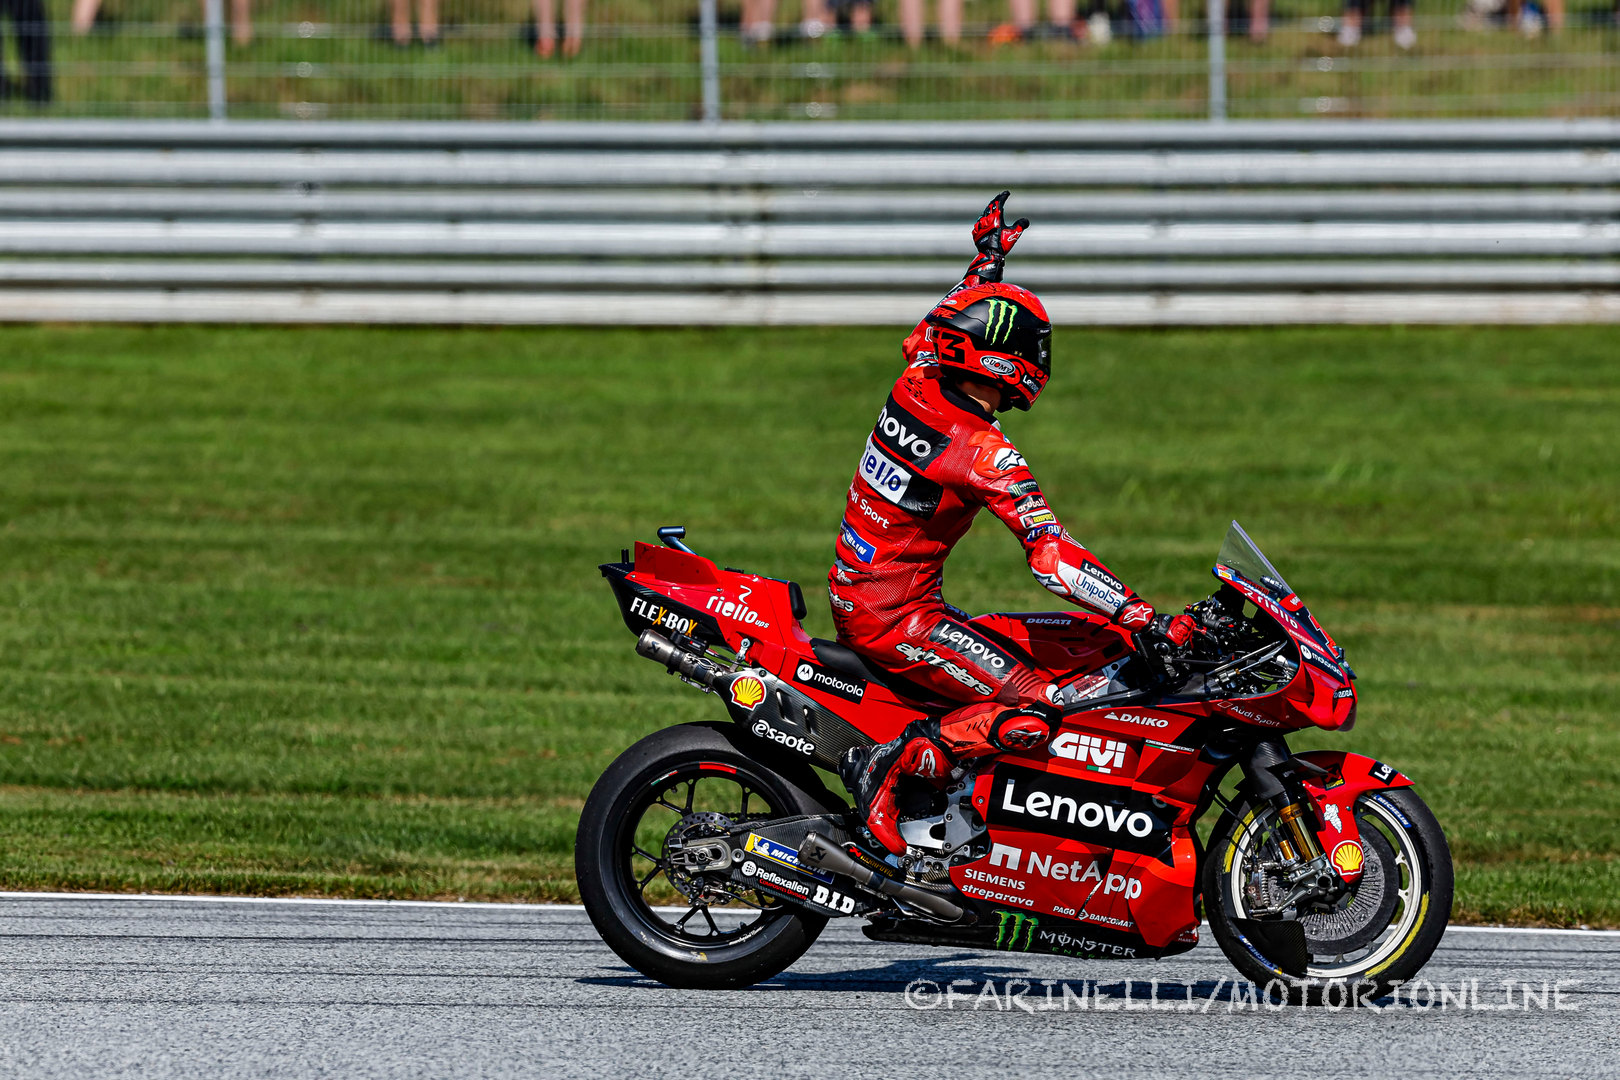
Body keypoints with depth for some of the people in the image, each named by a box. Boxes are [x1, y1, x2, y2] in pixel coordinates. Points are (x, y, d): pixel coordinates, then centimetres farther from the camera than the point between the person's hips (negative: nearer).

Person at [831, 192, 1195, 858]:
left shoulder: (913, 387, 0)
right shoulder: (986, 457, -22)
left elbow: (952, 325, 25)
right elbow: (1054, 558, -28)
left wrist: (987, 257, 37)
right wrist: (1148, 621, -31)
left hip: (854, 595, 9)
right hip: (896, 620, -9)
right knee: (1032, 713, -20)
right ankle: (891, 767, -18)